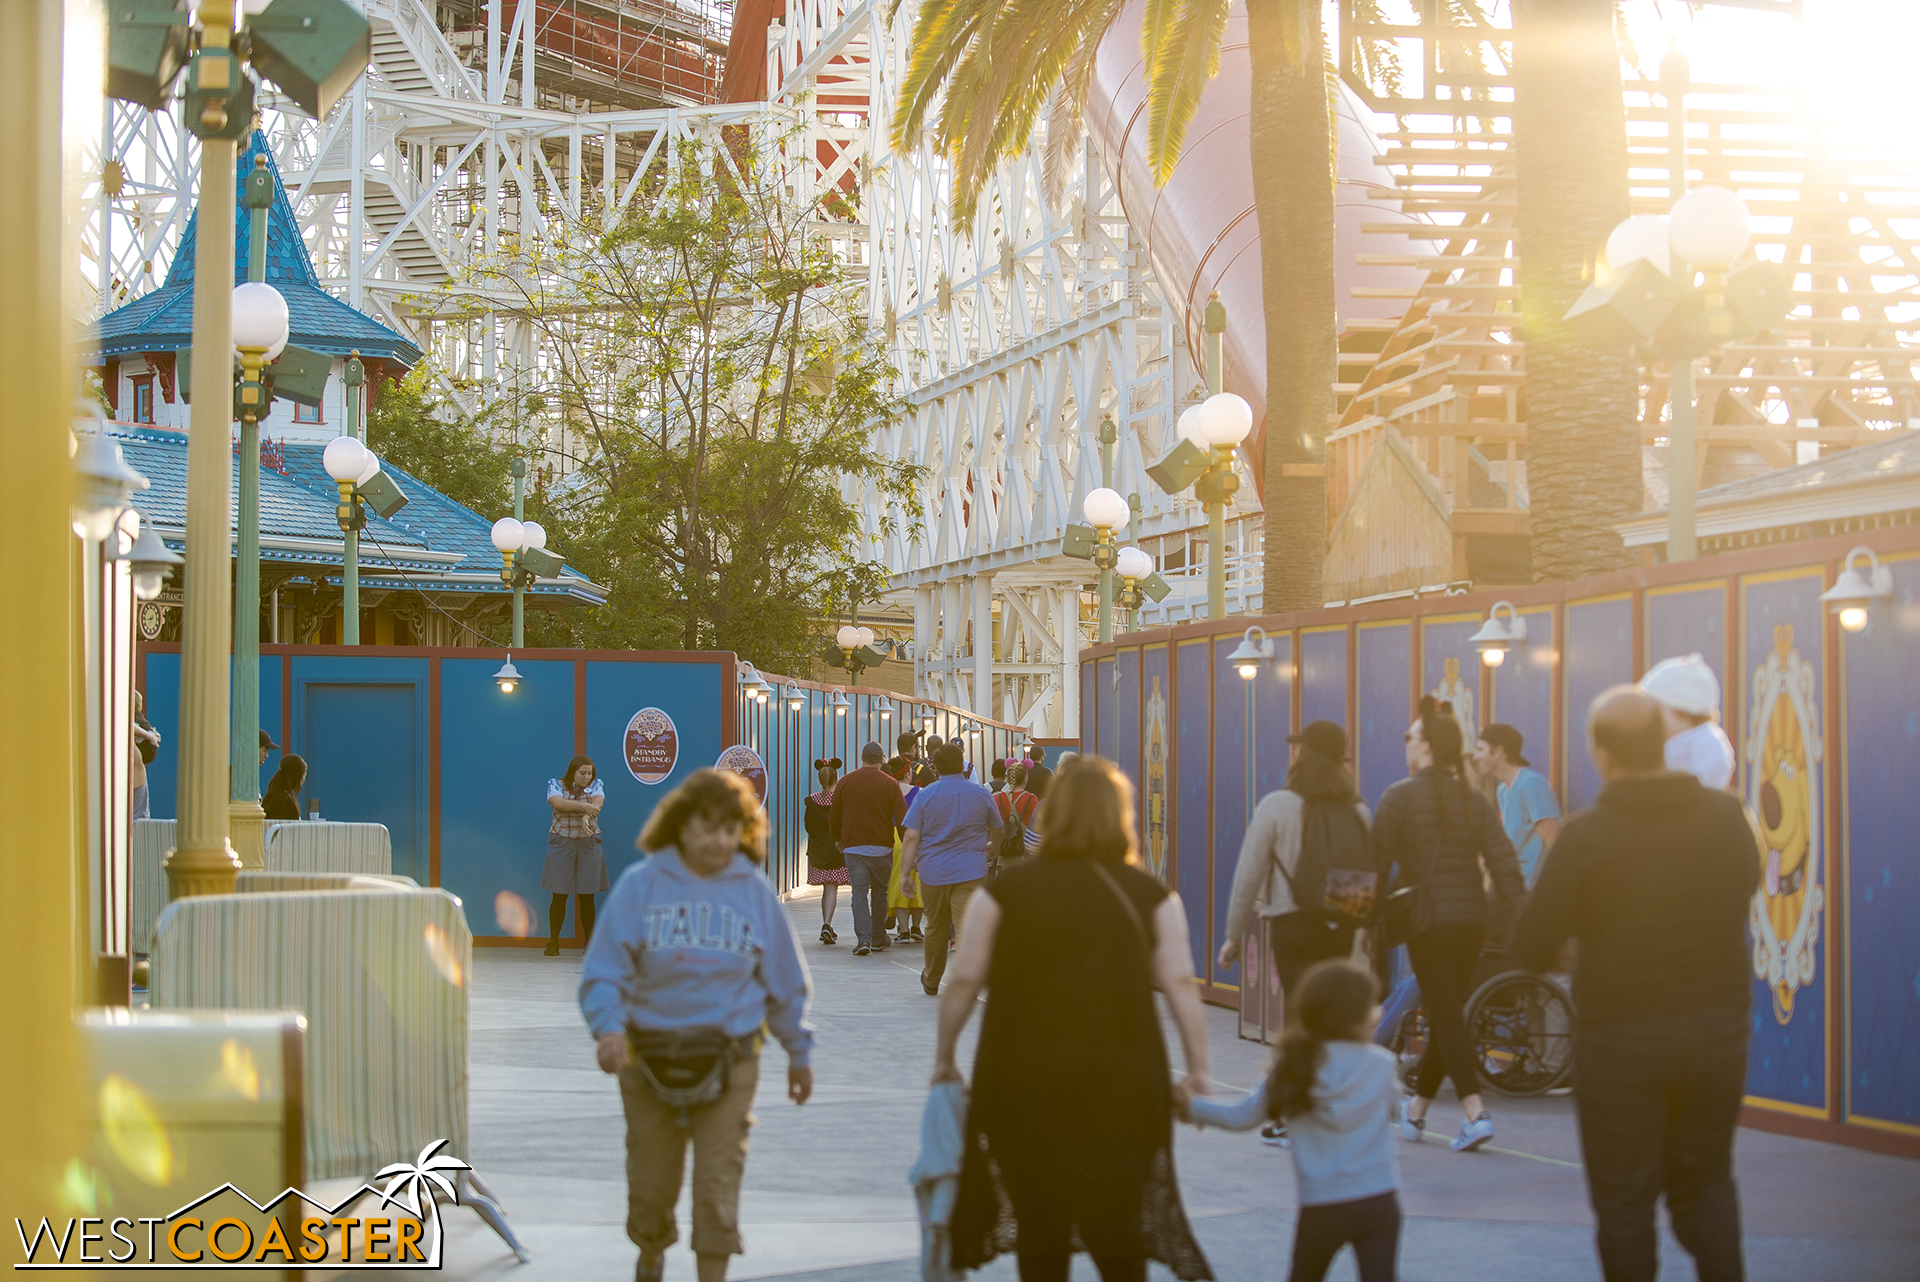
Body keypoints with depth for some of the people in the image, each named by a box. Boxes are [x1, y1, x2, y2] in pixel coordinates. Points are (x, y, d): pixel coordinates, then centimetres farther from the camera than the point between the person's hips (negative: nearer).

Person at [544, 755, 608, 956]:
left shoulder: (595, 785, 7)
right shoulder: (556, 785, 2)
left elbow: (597, 803, -13)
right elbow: (558, 802, -18)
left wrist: (586, 817, -33)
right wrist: (583, 806, -28)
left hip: (589, 845, 1)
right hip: (561, 844, -1)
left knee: (587, 898, 2)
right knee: (559, 896, -1)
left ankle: (590, 944, 8)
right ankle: (553, 943, 8)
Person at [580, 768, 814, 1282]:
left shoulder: (754, 892, 2)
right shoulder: (641, 886, -4)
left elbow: (785, 979, 11)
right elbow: (604, 968, -8)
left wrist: (798, 1052, 16)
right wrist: (608, 1026, -25)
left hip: (729, 1061, 0)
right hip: (649, 1058, 0)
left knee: (718, 1188, -6)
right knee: (651, 1185, 11)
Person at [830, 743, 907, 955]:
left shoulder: (846, 782, 2)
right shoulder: (890, 784, -2)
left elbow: (834, 816, 11)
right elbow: (902, 818, -5)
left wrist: (838, 839, 27)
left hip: (853, 846, 0)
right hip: (882, 847, 0)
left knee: (859, 892, -1)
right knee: (879, 893, 13)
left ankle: (863, 938, -15)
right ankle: (878, 939, 20)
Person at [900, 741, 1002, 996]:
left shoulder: (925, 796, -1)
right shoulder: (981, 794, 3)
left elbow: (911, 837, -6)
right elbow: (996, 831, 19)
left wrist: (905, 872, -2)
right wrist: (993, 847, 41)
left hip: (933, 872, 1)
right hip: (971, 873, -1)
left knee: (936, 929, 16)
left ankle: (931, 982, 34)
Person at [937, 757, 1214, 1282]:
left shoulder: (1007, 890, 1)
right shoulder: (1150, 895, 1)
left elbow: (964, 982, 1)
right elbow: (1181, 986, -4)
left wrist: (943, 1058, 12)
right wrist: (1197, 1072, 1)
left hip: (1024, 1081, 1)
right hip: (1120, 1081, 0)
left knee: (1039, 1227, 12)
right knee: (1116, 1227, 5)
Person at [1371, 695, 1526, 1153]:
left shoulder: (1399, 797, -5)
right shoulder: (1475, 800, 8)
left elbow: (1377, 863, -6)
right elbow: (1503, 862, 1)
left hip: (1428, 921, -5)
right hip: (1472, 920, 5)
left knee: (1445, 1016, -4)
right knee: (1445, 1015, 15)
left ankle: (1476, 1112, -18)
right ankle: (1415, 1110, 28)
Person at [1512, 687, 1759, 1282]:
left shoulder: (1588, 836, -16)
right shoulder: (1727, 816, -3)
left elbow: (1533, 948, -12)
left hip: (1621, 1037, -4)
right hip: (1718, 1027, 4)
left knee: (1624, 1199, 7)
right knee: (1706, 1181, 20)